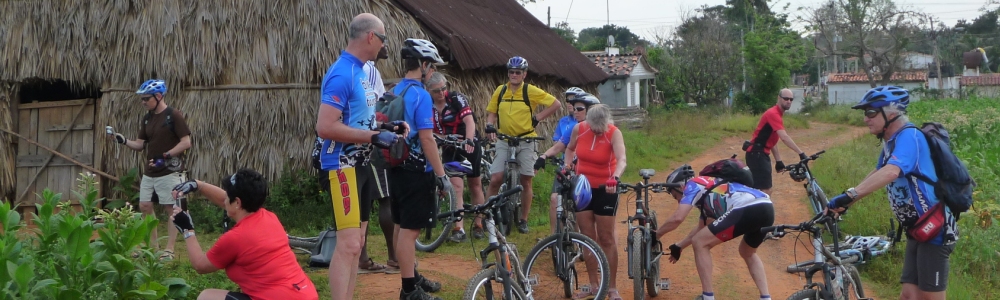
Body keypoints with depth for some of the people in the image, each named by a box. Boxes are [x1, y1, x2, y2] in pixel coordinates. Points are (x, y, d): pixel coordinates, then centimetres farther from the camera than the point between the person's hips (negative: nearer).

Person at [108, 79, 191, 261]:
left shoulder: (174, 115, -12)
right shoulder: (147, 118, 11)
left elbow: (186, 142, -16)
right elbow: (140, 145, 12)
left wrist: (165, 157, -21)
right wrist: (124, 141, -6)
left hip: (170, 172, -8)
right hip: (149, 172, 8)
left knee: (171, 208, -2)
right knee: (145, 206, 10)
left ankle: (169, 249, 2)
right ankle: (154, 246, 21)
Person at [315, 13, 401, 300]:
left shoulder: (362, 71, 12)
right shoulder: (341, 74, -18)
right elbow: (325, 127, -26)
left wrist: (386, 127, 9)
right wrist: (375, 136, -23)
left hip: (361, 164, 10)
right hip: (343, 165, -10)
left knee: (357, 243, 14)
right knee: (348, 244, -13)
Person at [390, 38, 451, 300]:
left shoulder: (395, 92, 11)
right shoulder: (421, 95, -17)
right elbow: (426, 138, -21)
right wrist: (442, 175, -16)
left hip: (397, 168, 9)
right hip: (416, 171, -9)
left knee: (403, 226, 16)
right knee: (410, 228, -4)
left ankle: (412, 277, 29)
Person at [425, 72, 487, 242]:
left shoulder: (456, 99, -15)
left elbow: (469, 120, -26)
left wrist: (469, 141, -41)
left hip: (469, 145, -2)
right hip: (449, 149, 2)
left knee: (475, 186, 9)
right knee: (456, 186, -13)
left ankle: (478, 225, 22)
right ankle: (459, 229, -16)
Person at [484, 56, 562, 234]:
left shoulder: (531, 91, -5)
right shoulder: (500, 91, 4)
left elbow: (556, 104, -2)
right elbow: (491, 112, 14)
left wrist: (537, 118, -6)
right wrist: (490, 126, -6)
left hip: (526, 141, -2)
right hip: (504, 140, 2)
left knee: (526, 181, 3)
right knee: (495, 179, -9)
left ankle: (523, 220, 14)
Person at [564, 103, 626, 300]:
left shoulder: (614, 133, -18)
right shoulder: (579, 129, -7)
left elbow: (621, 159, -33)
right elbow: (570, 149, 14)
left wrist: (615, 178, -51)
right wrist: (568, 164, -4)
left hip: (605, 189, -4)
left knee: (607, 239, 1)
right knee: (587, 237, 8)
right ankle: (593, 284, 19)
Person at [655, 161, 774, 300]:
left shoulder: (692, 185, 11)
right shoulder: (705, 188, 37)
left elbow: (677, 218, -2)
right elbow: (701, 228, 49)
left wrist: (655, 235, 14)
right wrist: (678, 247, 57)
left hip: (747, 210, -10)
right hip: (767, 210, 10)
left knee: (699, 243, 5)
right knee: (748, 253, 35)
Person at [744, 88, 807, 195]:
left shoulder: (777, 114, 16)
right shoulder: (773, 114, -16)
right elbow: (784, 138, -27)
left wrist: (778, 161, 13)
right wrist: (801, 153, -29)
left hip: (761, 154, 11)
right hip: (757, 154, -11)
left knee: (766, 191, 13)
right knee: (765, 192, -12)